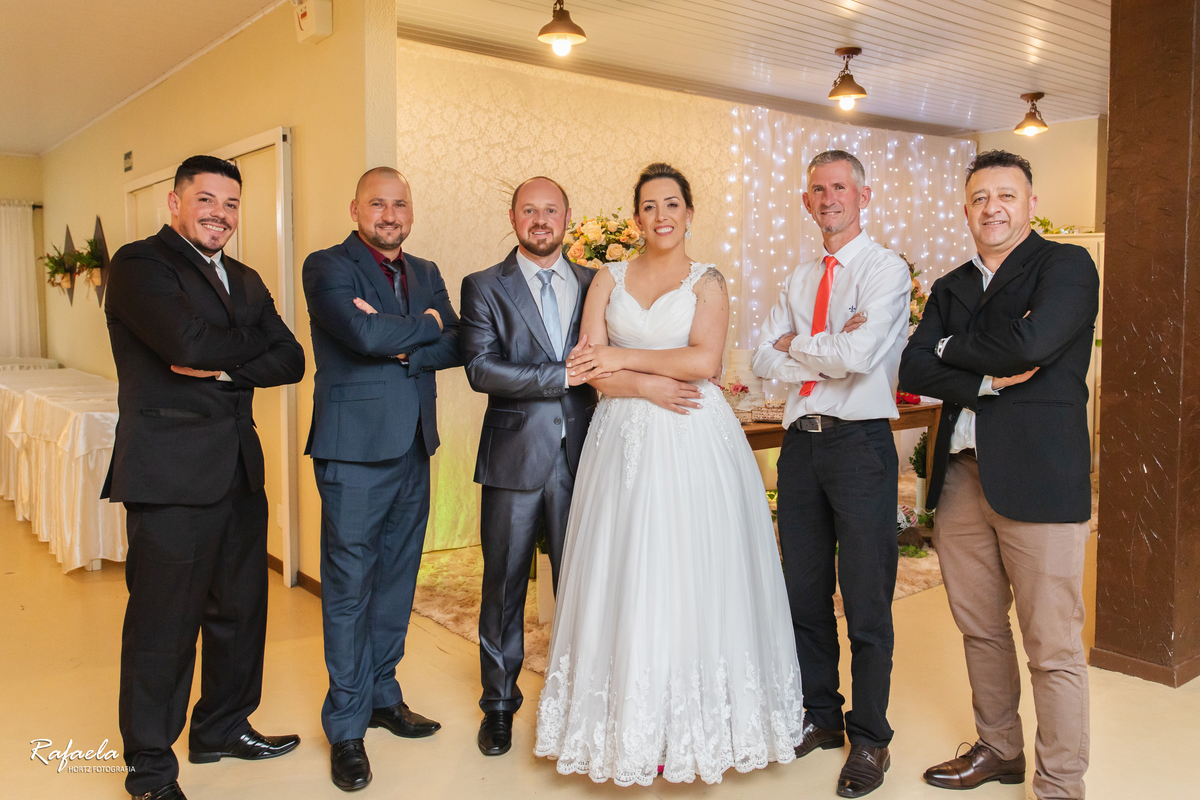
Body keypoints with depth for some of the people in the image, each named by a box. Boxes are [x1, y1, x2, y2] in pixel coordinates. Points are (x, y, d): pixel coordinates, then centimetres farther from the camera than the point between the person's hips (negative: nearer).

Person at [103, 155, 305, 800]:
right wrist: (257, 343, -5)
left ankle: (223, 728, 36)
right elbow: (190, 342, -22)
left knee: (240, 609, 16)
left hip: (238, 472, 7)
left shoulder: (245, 280, 17)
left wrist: (223, 366, -11)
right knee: (163, 624, 2)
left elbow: (291, 361, 5)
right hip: (170, 474, -7)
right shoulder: (137, 264, -5)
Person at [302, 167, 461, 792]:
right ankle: (347, 727, 16)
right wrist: (425, 325, -6)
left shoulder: (426, 273, 15)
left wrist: (400, 346, -13)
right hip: (355, 449, -6)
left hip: (413, 448, 6)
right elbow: (364, 334, -21)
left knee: (396, 582, 15)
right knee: (349, 589, 2)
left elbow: (455, 346, 3)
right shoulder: (327, 267, -4)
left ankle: (382, 696, 32)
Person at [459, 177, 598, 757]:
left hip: (580, 454, 2)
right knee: (504, 586, 8)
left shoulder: (594, 285, 11)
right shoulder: (484, 287, 4)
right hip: (515, 455, -2)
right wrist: (562, 376, -15)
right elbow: (480, 368, -9)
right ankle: (499, 704, 25)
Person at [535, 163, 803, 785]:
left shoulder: (707, 282, 7)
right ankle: (630, 730, 12)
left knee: (693, 577, -1)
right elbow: (589, 367, 3)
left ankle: (695, 729, 11)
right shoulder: (609, 279, 13)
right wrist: (647, 386, -12)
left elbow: (704, 359, -8)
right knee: (627, 579, 1)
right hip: (625, 440, 2)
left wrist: (623, 358, -6)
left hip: (693, 443, -2)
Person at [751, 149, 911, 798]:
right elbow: (763, 359, 5)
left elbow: (858, 356, -19)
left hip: (860, 443, -6)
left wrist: (797, 344, -4)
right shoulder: (799, 279, 15)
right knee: (804, 590, 14)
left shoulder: (886, 269, -4)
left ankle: (868, 739, 19)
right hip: (801, 442, 6)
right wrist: (827, 351, -9)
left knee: (866, 599, 2)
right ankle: (820, 716, 31)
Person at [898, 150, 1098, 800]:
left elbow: (1028, 344, -19)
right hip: (960, 477, 6)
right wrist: (988, 381, -12)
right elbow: (913, 369, 4)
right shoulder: (951, 287, 17)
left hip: (1038, 478, -6)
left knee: (1053, 647, 1)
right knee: (979, 630, 17)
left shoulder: (1067, 265, -1)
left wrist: (951, 347, -3)